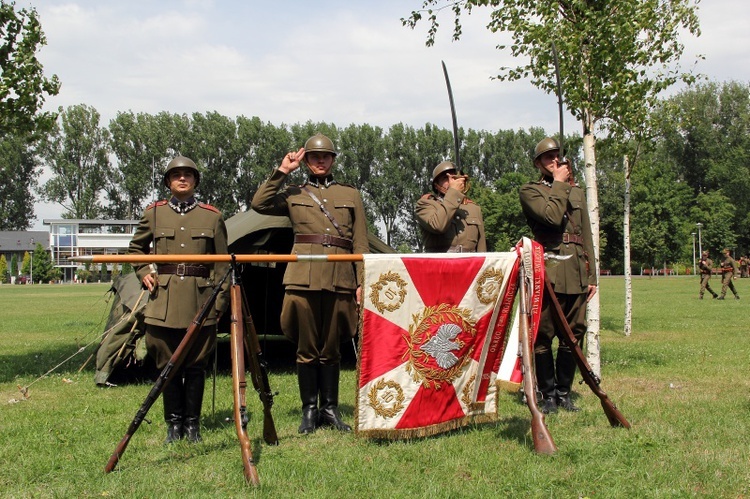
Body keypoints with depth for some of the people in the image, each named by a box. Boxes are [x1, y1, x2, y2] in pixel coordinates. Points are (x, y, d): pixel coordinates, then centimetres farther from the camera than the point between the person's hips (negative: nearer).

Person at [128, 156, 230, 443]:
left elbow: (221, 264, 9)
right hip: (164, 299, 1)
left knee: (195, 365, 3)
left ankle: (192, 423, 14)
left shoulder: (212, 216, 7)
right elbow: (136, 247, 23)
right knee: (168, 365, 4)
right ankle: (174, 423, 14)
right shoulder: (154, 213, 9)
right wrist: (144, 273, 6)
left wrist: (220, 301, 2)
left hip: (200, 299, -1)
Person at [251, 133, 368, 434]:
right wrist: (282, 171, -1)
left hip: (339, 279, 1)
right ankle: (309, 410, 8)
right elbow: (259, 204, -3)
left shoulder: (351, 195, 16)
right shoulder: (293, 195, 15)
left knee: (331, 348, 5)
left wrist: (361, 282, 4)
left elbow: (361, 244, 12)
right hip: (303, 278, -1)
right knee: (307, 347, 0)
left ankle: (330, 409, 13)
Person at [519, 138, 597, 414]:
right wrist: (559, 184, -7)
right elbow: (552, 216, -17)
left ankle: (564, 392, 17)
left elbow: (587, 235, 19)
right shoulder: (529, 191, 3)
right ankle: (548, 394, 7)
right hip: (548, 273, -5)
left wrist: (592, 275, 14)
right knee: (543, 336, -3)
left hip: (577, 274, 5)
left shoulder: (577, 192, 21)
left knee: (574, 334, 7)